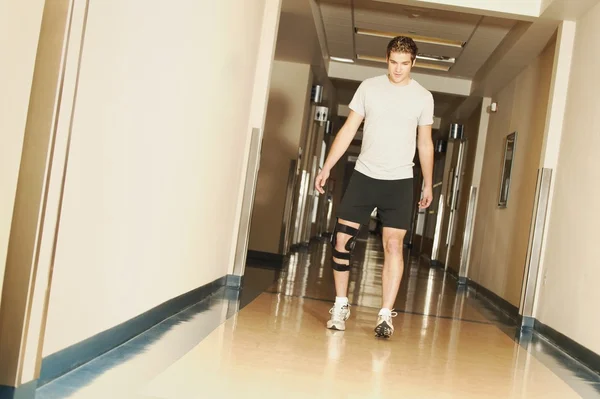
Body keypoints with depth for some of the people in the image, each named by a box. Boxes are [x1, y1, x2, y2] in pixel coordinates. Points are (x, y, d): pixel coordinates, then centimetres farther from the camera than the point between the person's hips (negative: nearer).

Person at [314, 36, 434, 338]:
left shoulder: (423, 97, 3)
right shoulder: (368, 87, 3)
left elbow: (425, 143, 11)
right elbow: (349, 130, 4)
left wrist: (428, 184, 13)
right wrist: (327, 167, -2)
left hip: (400, 181, -1)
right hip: (363, 175, 1)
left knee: (394, 245, -10)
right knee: (342, 239, -2)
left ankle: (386, 315, -4)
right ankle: (340, 305, 13)